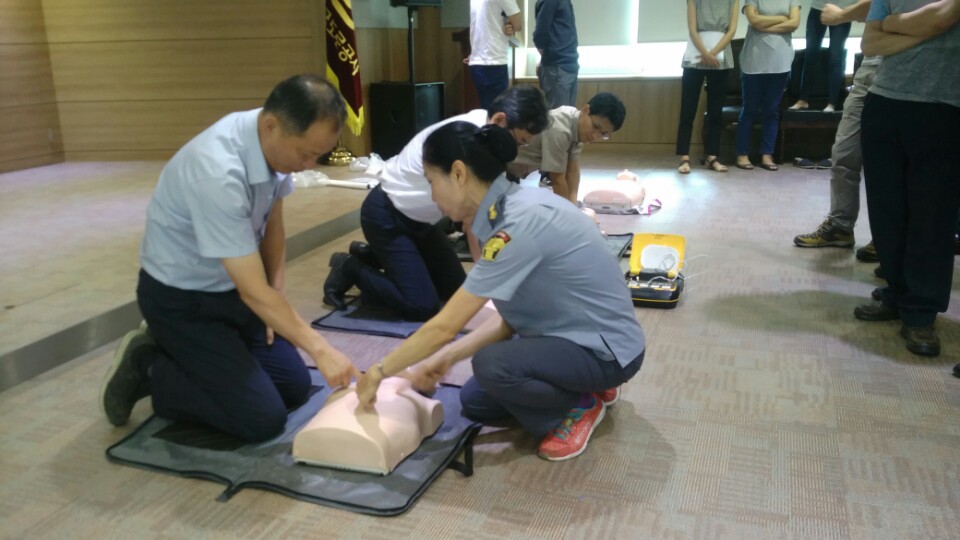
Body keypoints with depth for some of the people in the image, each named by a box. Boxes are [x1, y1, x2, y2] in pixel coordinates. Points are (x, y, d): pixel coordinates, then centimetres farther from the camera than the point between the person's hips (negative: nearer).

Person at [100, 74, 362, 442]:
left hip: (231, 288, 8)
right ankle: (147, 368, 6)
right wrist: (319, 349, -30)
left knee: (295, 388, 8)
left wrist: (277, 297, 3)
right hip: (181, 299, -8)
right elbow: (254, 291, -32)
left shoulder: (277, 142, -11)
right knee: (264, 418, -12)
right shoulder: (218, 172, -36)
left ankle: (180, 354, 21)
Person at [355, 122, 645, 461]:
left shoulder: (522, 222, -30)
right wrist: (449, 356, 1)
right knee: (474, 403, 12)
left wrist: (379, 372, -15)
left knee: (492, 366, -32)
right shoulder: (510, 208, -1)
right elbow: (512, 315, 3)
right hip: (572, 333, 9)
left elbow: (445, 326, -27)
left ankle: (582, 405, -4)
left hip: (606, 347, -9)